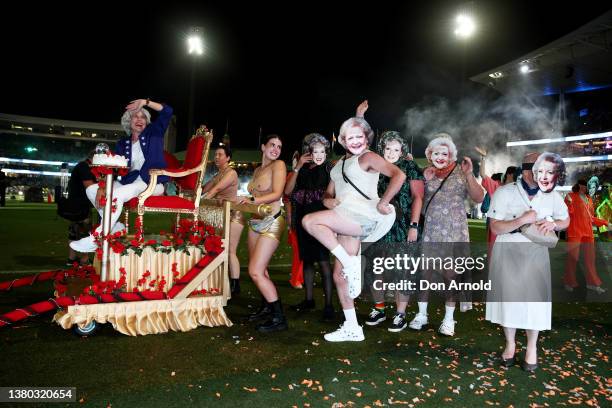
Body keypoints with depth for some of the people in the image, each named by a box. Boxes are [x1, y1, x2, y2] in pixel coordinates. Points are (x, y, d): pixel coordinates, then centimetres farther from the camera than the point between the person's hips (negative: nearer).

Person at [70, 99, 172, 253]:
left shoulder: (153, 133, 7)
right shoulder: (122, 143, 15)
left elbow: (167, 112, -5)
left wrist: (145, 102, -12)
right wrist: (102, 188, -11)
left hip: (152, 182, -6)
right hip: (129, 181, 6)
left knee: (116, 194, -31)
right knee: (92, 189, -7)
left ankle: (95, 239, -26)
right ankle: (114, 226, -9)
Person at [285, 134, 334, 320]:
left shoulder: (329, 169, -3)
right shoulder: (302, 170, 10)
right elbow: (288, 191, -1)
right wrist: (297, 167, -6)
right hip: (303, 219, 5)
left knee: (323, 260, -9)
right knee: (307, 259, 13)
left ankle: (328, 304, -3)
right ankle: (308, 299, 25)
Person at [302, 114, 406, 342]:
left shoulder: (368, 157, 0)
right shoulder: (340, 164, 23)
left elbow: (399, 175, -14)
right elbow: (327, 195, 22)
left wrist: (382, 203, -15)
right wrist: (329, 201, -2)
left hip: (363, 216, -8)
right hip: (346, 221, 8)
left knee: (309, 221, -23)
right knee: (338, 275, 6)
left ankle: (351, 265, -17)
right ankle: (351, 328, 16)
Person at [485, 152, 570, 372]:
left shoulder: (553, 196, -3)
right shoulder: (504, 192, -13)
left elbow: (566, 221, 13)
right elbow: (495, 227, -15)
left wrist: (553, 223, -10)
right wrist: (523, 220, -27)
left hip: (536, 254, 2)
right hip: (507, 253, -2)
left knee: (534, 299, 4)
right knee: (508, 297, 7)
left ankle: (532, 346, 27)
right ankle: (510, 344, 29)